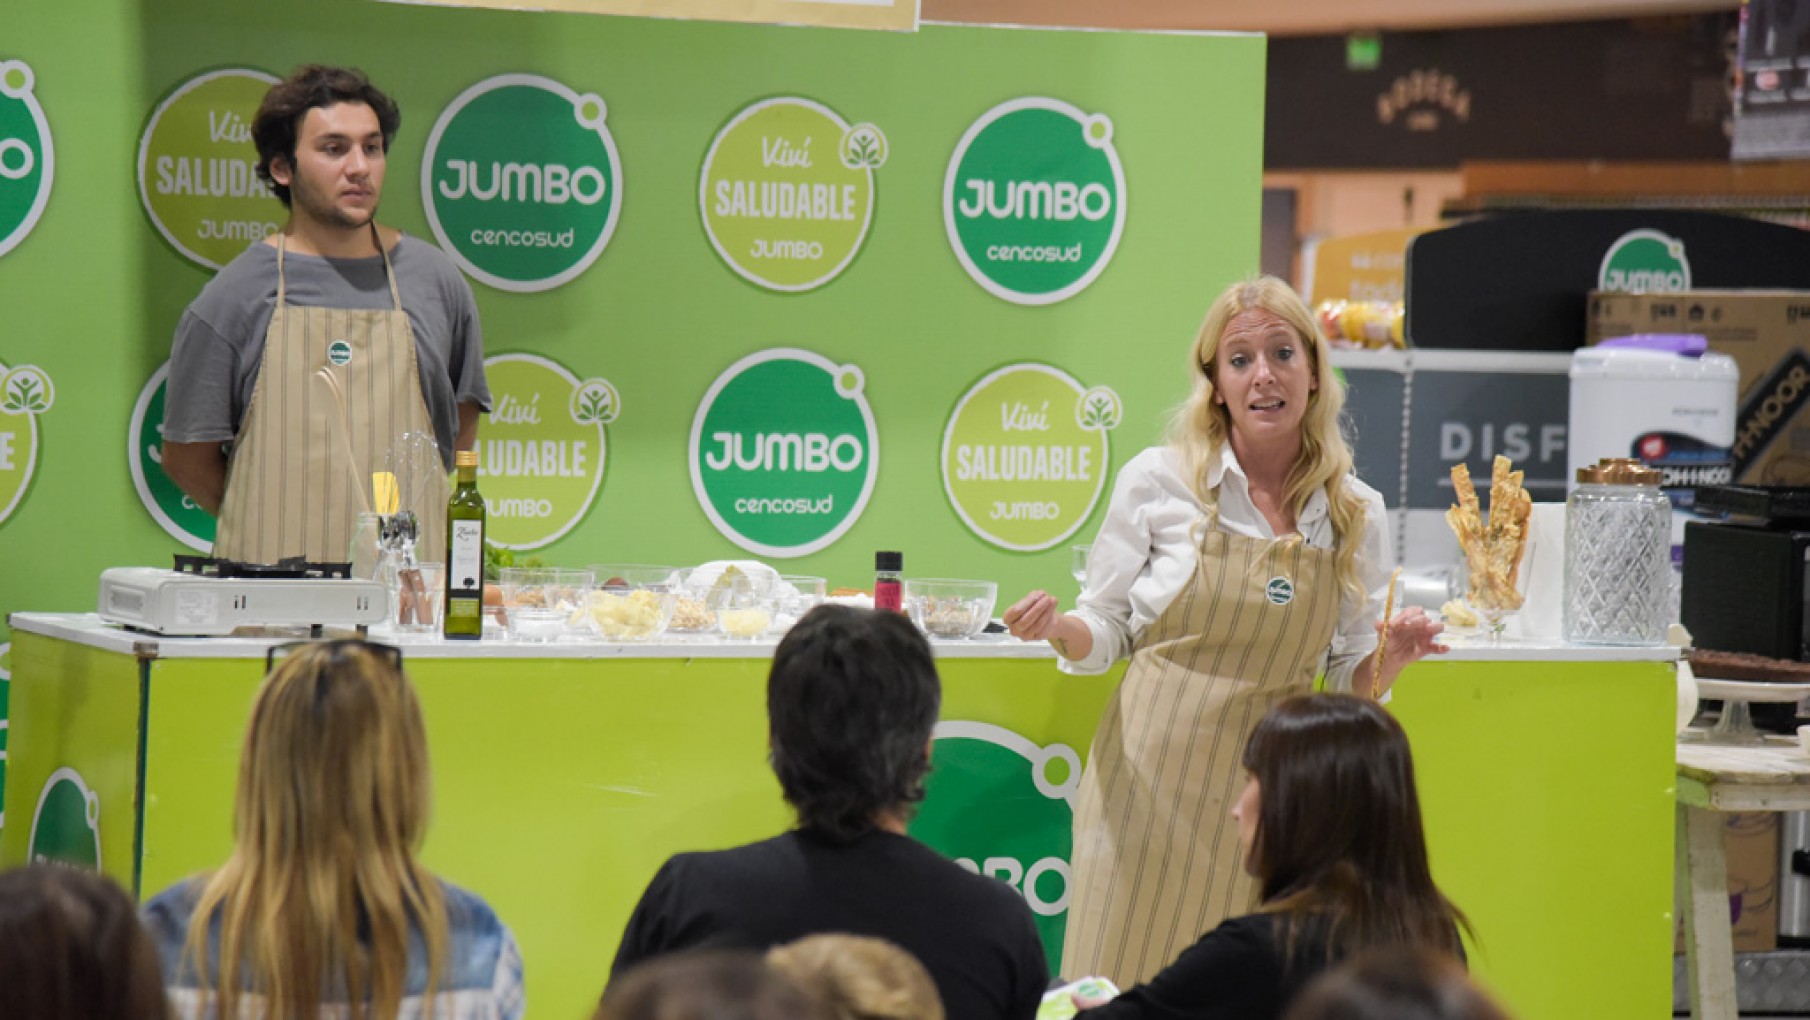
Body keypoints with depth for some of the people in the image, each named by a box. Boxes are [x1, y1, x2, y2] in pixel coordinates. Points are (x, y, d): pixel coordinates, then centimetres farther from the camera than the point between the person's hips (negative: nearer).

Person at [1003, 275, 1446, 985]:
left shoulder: (1356, 514, 3)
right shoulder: (1157, 481, -3)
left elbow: (1348, 679, 11)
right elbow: (1107, 631, 6)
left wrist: (1388, 662, -9)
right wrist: (1057, 629, -15)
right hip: (1152, 776, -1)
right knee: (1121, 996, -2)